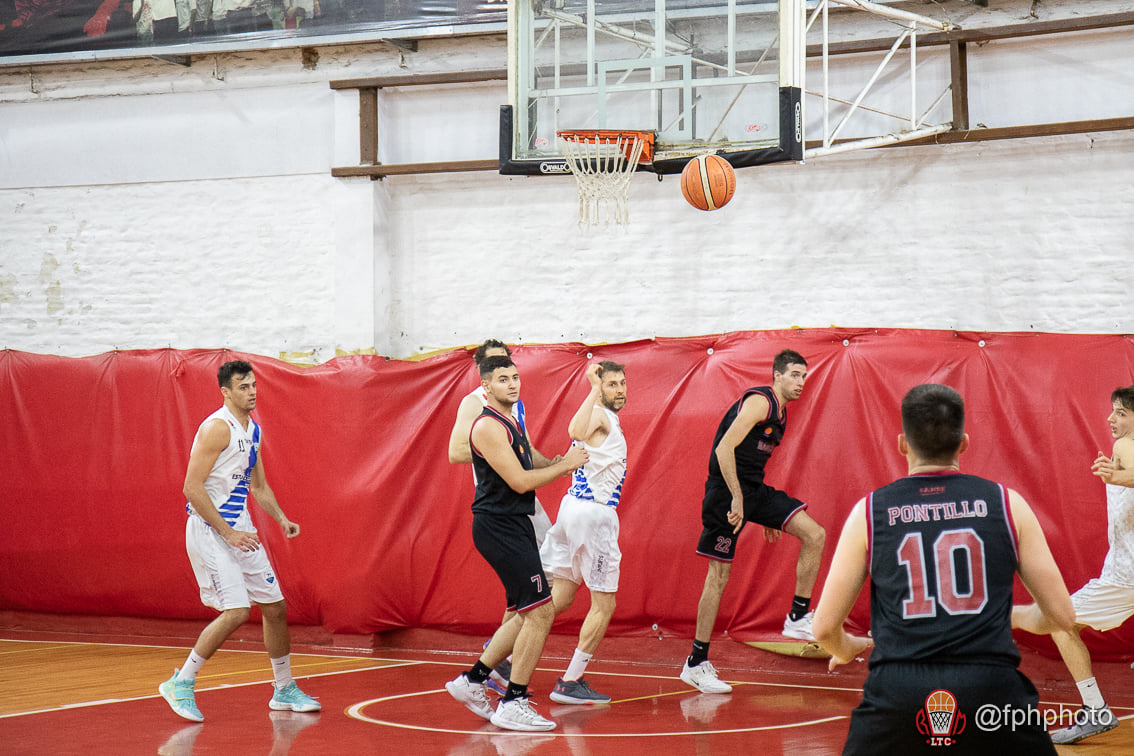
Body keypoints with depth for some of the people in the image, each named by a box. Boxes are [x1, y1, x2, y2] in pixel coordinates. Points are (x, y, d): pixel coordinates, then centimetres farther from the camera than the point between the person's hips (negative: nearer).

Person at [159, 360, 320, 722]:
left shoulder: (253, 430, 12)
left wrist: (281, 518, 7)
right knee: (236, 611, -18)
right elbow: (192, 487, -20)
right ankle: (180, 684, -6)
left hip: (239, 527, 9)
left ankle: (285, 691, 23)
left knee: (275, 606, 10)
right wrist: (227, 533, -21)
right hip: (209, 529, -9)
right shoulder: (217, 428, -16)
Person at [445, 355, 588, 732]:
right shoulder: (488, 427, -15)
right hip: (499, 527, -10)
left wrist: (561, 465, 8)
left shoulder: (511, 424, 16)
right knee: (541, 612, -11)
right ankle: (513, 704, -5)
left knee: (528, 615, 15)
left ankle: (472, 681, 23)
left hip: (515, 525, 10)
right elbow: (520, 482, -20)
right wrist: (566, 464, -10)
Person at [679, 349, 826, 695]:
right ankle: (696, 663, 2)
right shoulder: (760, 402, -13)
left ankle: (798, 618, 3)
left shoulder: (780, 412, 15)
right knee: (719, 575, -5)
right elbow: (724, 449, -22)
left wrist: (767, 516, 24)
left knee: (815, 534, -5)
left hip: (753, 489, 9)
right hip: (727, 489, -9)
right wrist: (737, 498, -25)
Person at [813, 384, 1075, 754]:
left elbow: (825, 627, 8)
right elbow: (1062, 615, 9)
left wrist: (845, 650, 32)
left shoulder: (869, 512, 8)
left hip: (897, 687, 1)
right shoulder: (1007, 504, 7)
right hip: (991, 683, 0)